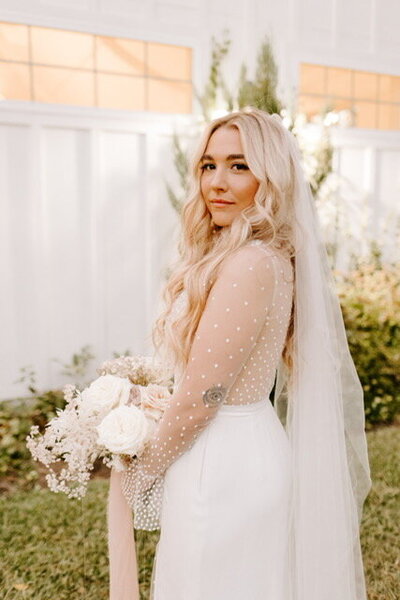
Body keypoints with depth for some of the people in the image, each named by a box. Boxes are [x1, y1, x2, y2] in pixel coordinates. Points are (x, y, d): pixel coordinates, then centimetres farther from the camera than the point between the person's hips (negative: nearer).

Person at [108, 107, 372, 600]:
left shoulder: (248, 264, -24)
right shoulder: (276, 256, 5)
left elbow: (201, 396, -21)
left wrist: (140, 473, -7)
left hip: (224, 465, -9)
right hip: (256, 445, 9)